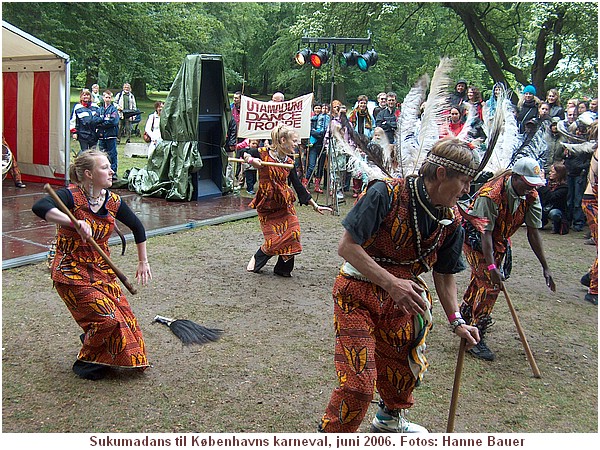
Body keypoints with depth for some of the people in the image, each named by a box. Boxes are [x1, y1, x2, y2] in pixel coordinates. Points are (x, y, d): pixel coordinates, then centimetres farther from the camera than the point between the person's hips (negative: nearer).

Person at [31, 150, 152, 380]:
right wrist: (75, 223, -46)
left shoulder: (113, 201, 0)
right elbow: (40, 207, -36)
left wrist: (143, 262, 18)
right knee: (107, 318, -14)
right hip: (71, 273, -6)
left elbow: (137, 227, 16)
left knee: (124, 317, 2)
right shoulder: (71, 196, -16)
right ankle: (86, 361, 14)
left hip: (102, 272, 6)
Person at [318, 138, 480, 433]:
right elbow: (347, 246, -25)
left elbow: (444, 274, 9)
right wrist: (391, 283, -31)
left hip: (400, 297, 7)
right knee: (358, 381, -11)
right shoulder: (387, 194, -23)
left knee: (404, 367, 21)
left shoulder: (451, 220, -2)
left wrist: (456, 322, 0)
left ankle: (389, 419, 52)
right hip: (358, 295, -6)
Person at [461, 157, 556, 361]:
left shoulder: (531, 196, -13)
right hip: (476, 239, -7)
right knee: (490, 283, -15)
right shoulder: (491, 194, -33)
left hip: (498, 241, 7)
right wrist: (491, 267, -41)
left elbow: (533, 232, -11)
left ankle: (464, 318, 42)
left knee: (479, 280, 19)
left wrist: (545, 267, -13)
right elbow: (485, 232, -34)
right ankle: (476, 338, -7)